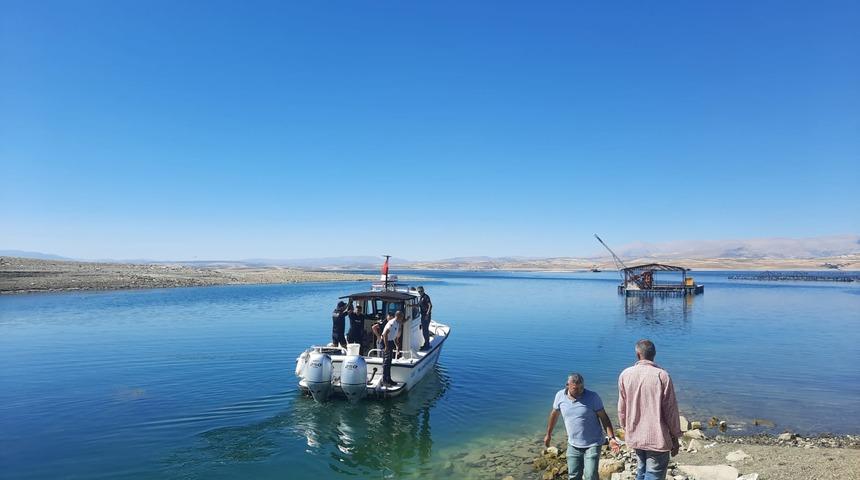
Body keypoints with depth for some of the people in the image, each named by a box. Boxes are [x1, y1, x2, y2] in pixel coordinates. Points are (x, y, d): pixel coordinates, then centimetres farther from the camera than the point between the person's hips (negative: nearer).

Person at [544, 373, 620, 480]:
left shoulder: (592, 396, -15)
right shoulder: (560, 396, -7)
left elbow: (604, 417, -9)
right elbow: (554, 414, 8)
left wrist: (611, 438, -18)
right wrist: (548, 434, 17)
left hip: (592, 444, -3)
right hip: (573, 445, 3)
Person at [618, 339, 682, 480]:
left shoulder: (625, 374, -2)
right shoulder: (662, 375, -13)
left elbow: (622, 408, 6)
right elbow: (671, 410, -8)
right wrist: (675, 437, 3)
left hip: (634, 436, 4)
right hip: (657, 438, -4)